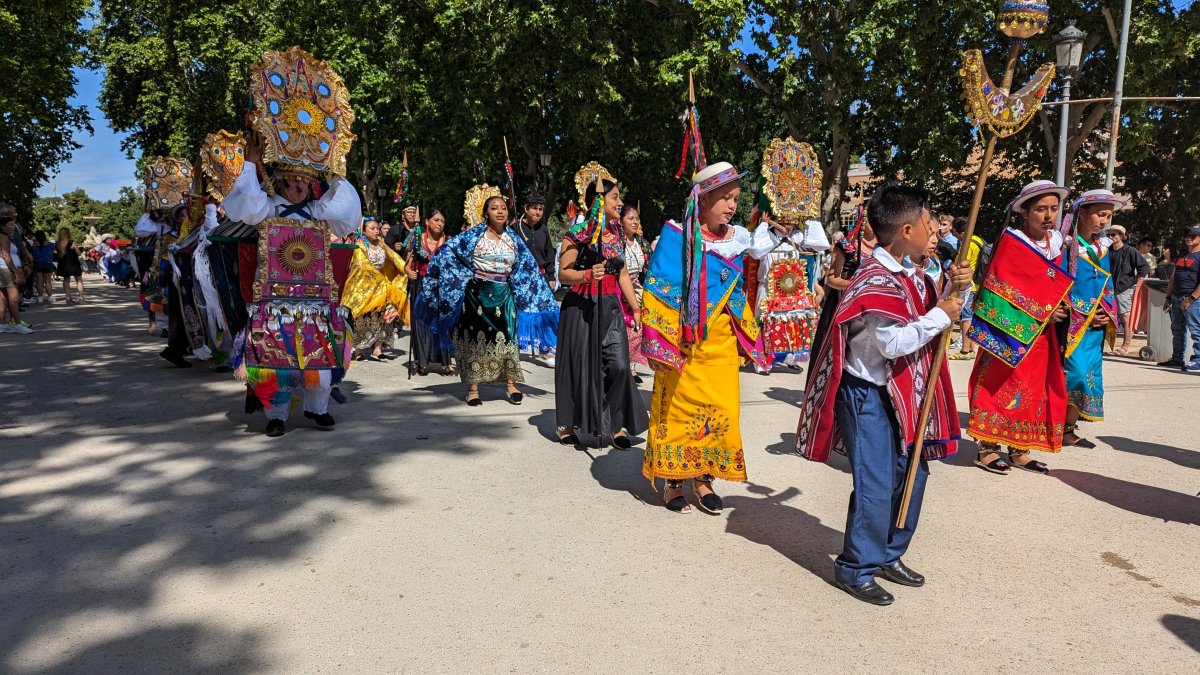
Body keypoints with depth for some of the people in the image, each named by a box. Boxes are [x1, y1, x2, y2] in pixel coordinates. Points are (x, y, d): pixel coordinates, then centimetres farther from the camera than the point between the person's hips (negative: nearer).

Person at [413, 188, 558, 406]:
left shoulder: (513, 238, 8)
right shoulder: (474, 235, -4)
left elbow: (527, 267, 13)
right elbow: (446, 250, -6)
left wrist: (543, 296, 11)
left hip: (503, 296, 3)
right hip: (478, 294, -3)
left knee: (507, 338, 2)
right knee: (475, 338, 2)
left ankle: (511, 385, 12)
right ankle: (473, 389, 10)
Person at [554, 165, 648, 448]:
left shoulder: (617, 233, 11)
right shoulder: (578, 232, -8)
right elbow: (563, 273, -10)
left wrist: (636, 308, 13)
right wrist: (588, 275, -28)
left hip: (610, 308, 5)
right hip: (581, 307, -5)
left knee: (619, 365, -5)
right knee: (580, 365, 3)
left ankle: (617, 425, 8)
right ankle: (567, 425, 20)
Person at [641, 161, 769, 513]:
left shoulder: (734, 241, 8)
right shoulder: (676, 236, -8)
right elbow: (657, 293, -10)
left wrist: (747, 340, 16)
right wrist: (660, 345, -16)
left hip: (721, 344, 5)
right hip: (683, 343, -5)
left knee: (722, 411, 5)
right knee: (678, 409, 3)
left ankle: (703, 479, 22)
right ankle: (673, 482, 19)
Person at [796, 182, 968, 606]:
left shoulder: (913, 272, 8)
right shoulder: (875, 280, -21)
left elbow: (940, 308, 19)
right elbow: (893, 342, -28)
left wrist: (956, 287, -1)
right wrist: (939, 316, -18)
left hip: (902, 392, 10)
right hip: (868, 395, -10)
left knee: (912, 472, 15)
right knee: (875, 484, -6)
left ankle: (889, 555, 32)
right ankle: (855, 569, 11)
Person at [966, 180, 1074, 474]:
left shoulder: (1056, 244, 11)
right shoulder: (1011, 242, -10)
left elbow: (1059, 287, 18)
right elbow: (1001, 291, -15)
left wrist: (1058, 311, -1)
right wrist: (1041, 313, -16)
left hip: (1041, 334, 7)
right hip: (1010, 331, -7)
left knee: (1034, 389, 9)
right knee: (1000, 386, -5)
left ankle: (1019, 450, 18)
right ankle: (987, 448, 3)